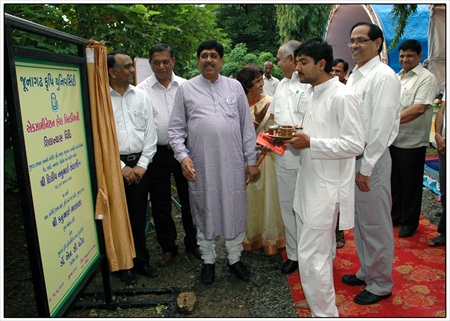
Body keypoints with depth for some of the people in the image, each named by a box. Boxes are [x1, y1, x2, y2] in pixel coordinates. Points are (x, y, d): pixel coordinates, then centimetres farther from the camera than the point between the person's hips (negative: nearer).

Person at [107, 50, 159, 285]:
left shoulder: (141, 96, 6)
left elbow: (150, 132, 4)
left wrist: (142, 164, -3)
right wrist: (121, 167, -8)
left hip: (140, 163, 3)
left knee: (139, 215, 11)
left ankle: (141, 259, 29)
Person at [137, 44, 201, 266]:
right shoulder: (142, 89, -1)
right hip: (157, 153, -1)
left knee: (189, 199, 12)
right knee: (160, 204, 10)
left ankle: (192, 243, 32)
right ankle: (168, 248, 28)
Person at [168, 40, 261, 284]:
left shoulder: (234, 86, 7)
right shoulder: (186, 89, 4)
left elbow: (247, 126, 7)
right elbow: (175, 128, 4)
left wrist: (251, 160, 4)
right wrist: (183, 156, -11)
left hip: (232, 163, 1)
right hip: (200, 164, -1)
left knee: (235, 210, 10)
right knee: (204, 211, 12)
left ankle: (234, 258, 31)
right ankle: (208, 260, 31)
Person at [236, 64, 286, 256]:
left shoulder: (268, 102, -4)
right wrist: (257, 121, -20)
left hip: (264, 157, -1)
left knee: (267, 197, 7)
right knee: (249, 199, 12)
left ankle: (269, 239, 23)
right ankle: (250, 238, 28)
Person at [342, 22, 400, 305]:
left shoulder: (384, 76, -13)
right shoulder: (354, 76, 13)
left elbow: (381, 127, -18)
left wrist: (366, 168, -18)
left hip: (372, 160, -8)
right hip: (352, 157, 8)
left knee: (375, 224, 4)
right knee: (359, 221, 19)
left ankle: (381, 284, 23)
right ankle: (367, 272, 37)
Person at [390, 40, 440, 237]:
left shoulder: (427, 78, -8)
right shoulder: (397, 77, 15)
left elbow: (419, 108, -20)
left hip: (412, 141, -7)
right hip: (393, 139, 7)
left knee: (410, 184, 5)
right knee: (394, 180, 16)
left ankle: (410, 223, 19)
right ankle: (395, 216, 31)